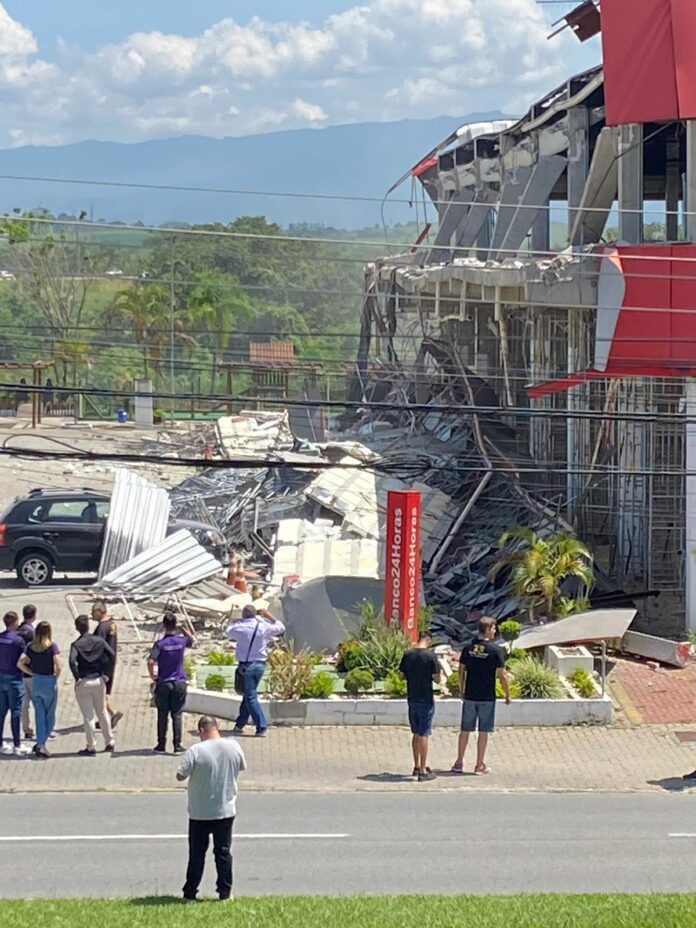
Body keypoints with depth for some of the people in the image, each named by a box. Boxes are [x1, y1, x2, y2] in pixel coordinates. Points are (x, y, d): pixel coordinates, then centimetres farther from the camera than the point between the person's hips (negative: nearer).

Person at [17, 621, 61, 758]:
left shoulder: (30, 647, 0)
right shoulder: (52, 647, -11)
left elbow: (20, 663, -7)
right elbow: (58, 666, -18)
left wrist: (32, 673, 3)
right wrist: (56, 677, 0)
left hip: (35, 682, 4)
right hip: (49, 682, -4)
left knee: (39, 715, 12)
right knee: (50, 716, 7)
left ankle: (40, 744, 11)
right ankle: (41, 744, -2)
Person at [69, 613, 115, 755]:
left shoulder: (76, 645, -8)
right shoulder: (99, 641, 1)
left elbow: (72, 661, -25)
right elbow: (112, 655, -9)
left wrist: (77, 677, -14)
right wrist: (107, 674, -1)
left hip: (83, 682, -3)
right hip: (99, 680, 3)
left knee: (88, 716, 1)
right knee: (102, 712, 17)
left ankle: (91, 747, 4)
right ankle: (109, 742, 24)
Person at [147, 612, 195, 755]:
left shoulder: (160, 644, -12)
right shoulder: (182, 641, -4)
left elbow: (151, 662, -22)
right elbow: (192, 639, 21)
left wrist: (152, 676, -5)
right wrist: (182, 628, 13)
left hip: (163, 683, -2)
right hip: (179, 682, 2)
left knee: (162, 715, 8)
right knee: (177, 714, 4)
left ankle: (161, 745, 12)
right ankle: (177, 745, 1)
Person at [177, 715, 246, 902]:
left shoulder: (196, 751, -18)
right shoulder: (233, 747, -6)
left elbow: (180, 776, -14)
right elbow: (242, 767, 11)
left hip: (200, 813, -3)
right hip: (226, 810, 3)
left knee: (197, 853, 8)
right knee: (223, 852, 12)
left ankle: (190, 893, 14)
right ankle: (225, 892, 15)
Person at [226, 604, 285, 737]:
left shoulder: (240, 628, -10)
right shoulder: (264, 627, -3)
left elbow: (229, 631, 12)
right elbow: (281, 628, 13)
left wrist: (237, 621, 27)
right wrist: (269, 616, 20)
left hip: (246, 665, -4)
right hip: (260, 665, 5)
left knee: (251, 697, -1)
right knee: (249, 694, 17)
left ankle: (262, 727, -9)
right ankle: (240, 724, 26)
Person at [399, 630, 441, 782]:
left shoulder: (408, 654, 0)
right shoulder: (430, 655, -14)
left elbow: (402, 675, 7)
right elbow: (437, 679, -13)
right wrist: (437, 674, 9)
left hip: (412, 699, 5)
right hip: (426, 700, -5)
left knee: (416, 734, 17)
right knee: (423, 735, -1)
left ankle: (417, 766, 26)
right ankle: (423, 771, 0)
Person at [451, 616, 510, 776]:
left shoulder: (468, 648, 0)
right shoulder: (495, 650, -11)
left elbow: (461, 671, 7)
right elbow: (502, 675, -10)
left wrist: (461, 690, 20)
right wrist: (507, 696, 1)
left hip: (469, 696, 4)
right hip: (487, 697, -4)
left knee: (465, 730, 12)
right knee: (483, 731, 5)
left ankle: (459, 763, 18)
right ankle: (479, 766, 9)